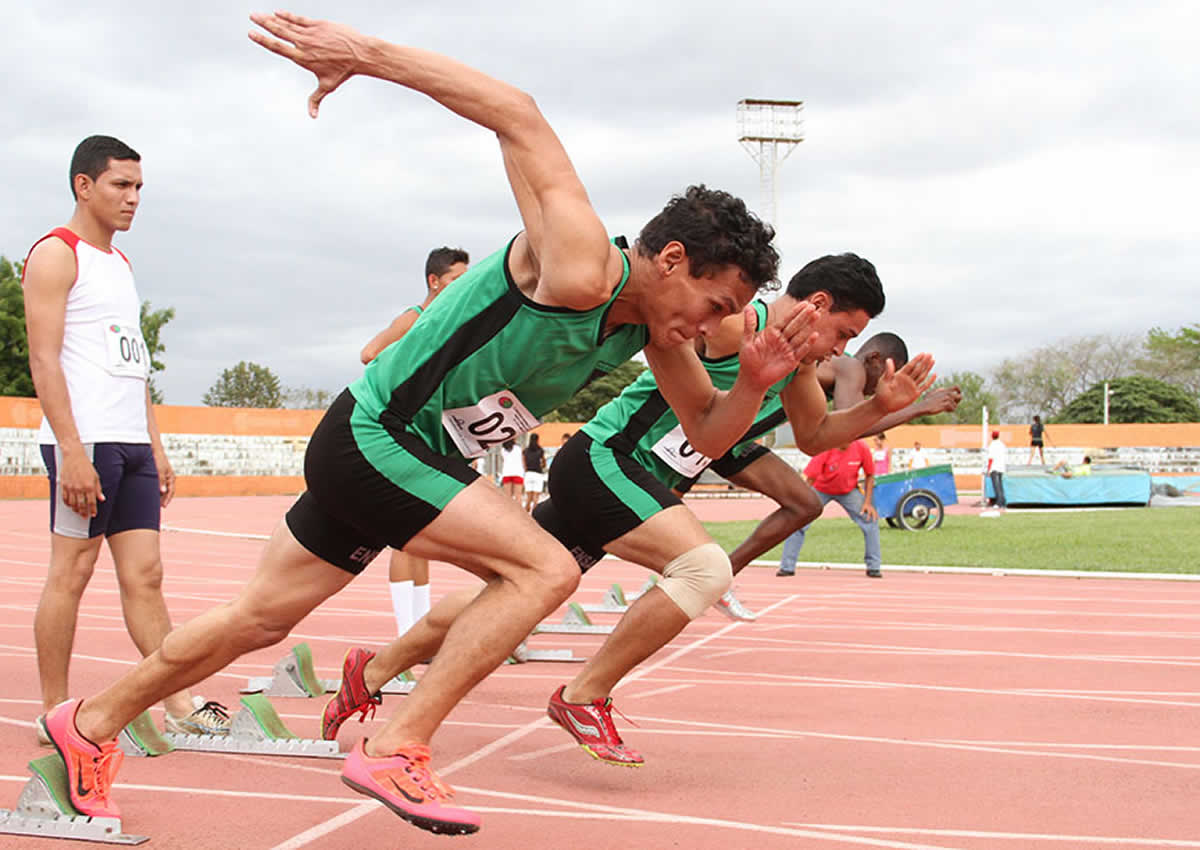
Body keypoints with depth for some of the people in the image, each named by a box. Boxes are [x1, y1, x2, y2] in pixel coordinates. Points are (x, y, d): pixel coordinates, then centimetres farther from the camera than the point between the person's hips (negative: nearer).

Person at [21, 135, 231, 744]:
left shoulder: (119, 263, 22)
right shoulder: (56, 255, -3)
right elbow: (44, 358, -12)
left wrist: (155, 447, 18)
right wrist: (71, 451, -19)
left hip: (132, 444, 8)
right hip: (85, 443, -8)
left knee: (144, 573, 5)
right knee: (71, 573, -3)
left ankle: (178, 704, 4)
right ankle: (55, 713, 6)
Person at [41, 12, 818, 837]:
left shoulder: (655, 327, 2)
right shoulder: (580, 268, -25)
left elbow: (706, 430, 11)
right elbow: (519, 115, -28)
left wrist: (755, 382, -10)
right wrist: (365, 52, -29)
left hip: (414, 456, 9)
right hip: (371, 438, -9)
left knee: (262, 619, 17)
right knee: (547, 569, -18)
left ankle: (90, 724, 33)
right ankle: (395, 750, -10)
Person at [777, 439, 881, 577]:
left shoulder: (861, 448, -22)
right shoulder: (825, 449, -29)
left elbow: (869, 475, -6)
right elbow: (809, 478, -29)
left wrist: (867, 502, -12)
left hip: (849, 491, 2)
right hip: (820, 489, -2)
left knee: (870, 519, -10)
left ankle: (874, 567, 7)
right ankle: (787, 567, -2)